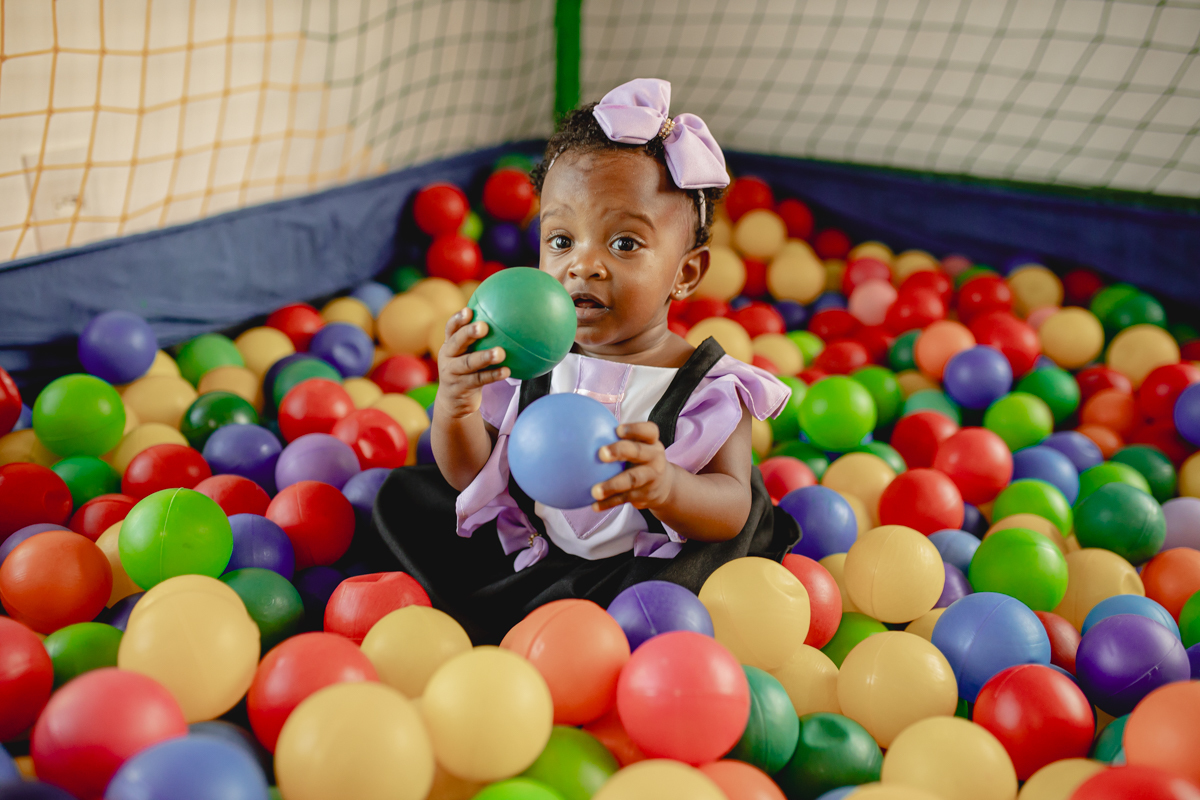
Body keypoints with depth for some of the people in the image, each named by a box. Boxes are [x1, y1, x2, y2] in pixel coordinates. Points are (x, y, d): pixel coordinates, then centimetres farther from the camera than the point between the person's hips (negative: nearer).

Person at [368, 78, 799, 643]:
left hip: (640, 565, -3)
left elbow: (732, 511, -21)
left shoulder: (711, 386, -15)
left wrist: (665, 486, -44)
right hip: (527, 548, 4)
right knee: (402, 495, 4)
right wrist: (454, 406, -27)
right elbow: (470, 476, -4)